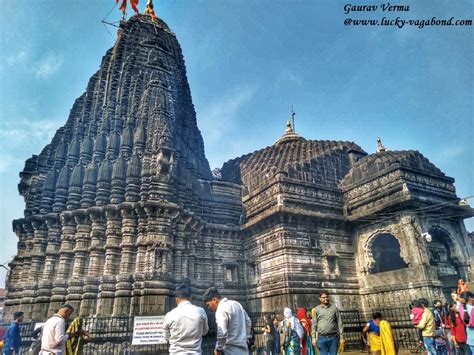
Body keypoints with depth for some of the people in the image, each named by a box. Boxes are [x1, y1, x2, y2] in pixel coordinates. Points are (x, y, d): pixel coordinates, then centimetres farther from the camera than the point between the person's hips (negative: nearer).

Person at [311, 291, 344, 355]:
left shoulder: (334, 308, 6)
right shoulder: (316, 309, 5)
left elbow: (339, 323, 5)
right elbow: (314, 324, 4)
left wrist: (341, 337, 0)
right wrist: (313, 337, -3)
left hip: (333, 337, 0)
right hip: (322, 338, 0)